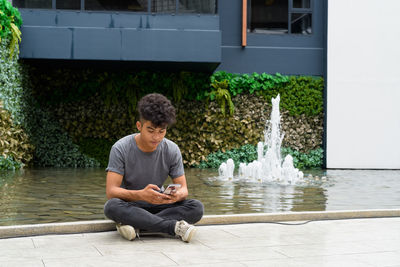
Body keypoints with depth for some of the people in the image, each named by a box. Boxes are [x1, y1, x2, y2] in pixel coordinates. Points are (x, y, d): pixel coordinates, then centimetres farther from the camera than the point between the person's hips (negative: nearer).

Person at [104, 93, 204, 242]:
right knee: (111, 206, -37)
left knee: (197, 208, -22)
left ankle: (136, 225, -28)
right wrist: (141, 195, -41)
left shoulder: (172, 150, -6)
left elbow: (183, 188, -3)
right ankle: (175, 226, -33)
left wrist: (178, 195, -31)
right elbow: (111, 191, -22)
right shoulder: (121, 149, -15)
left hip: (157, 205, 3)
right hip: (129, 205, -3)